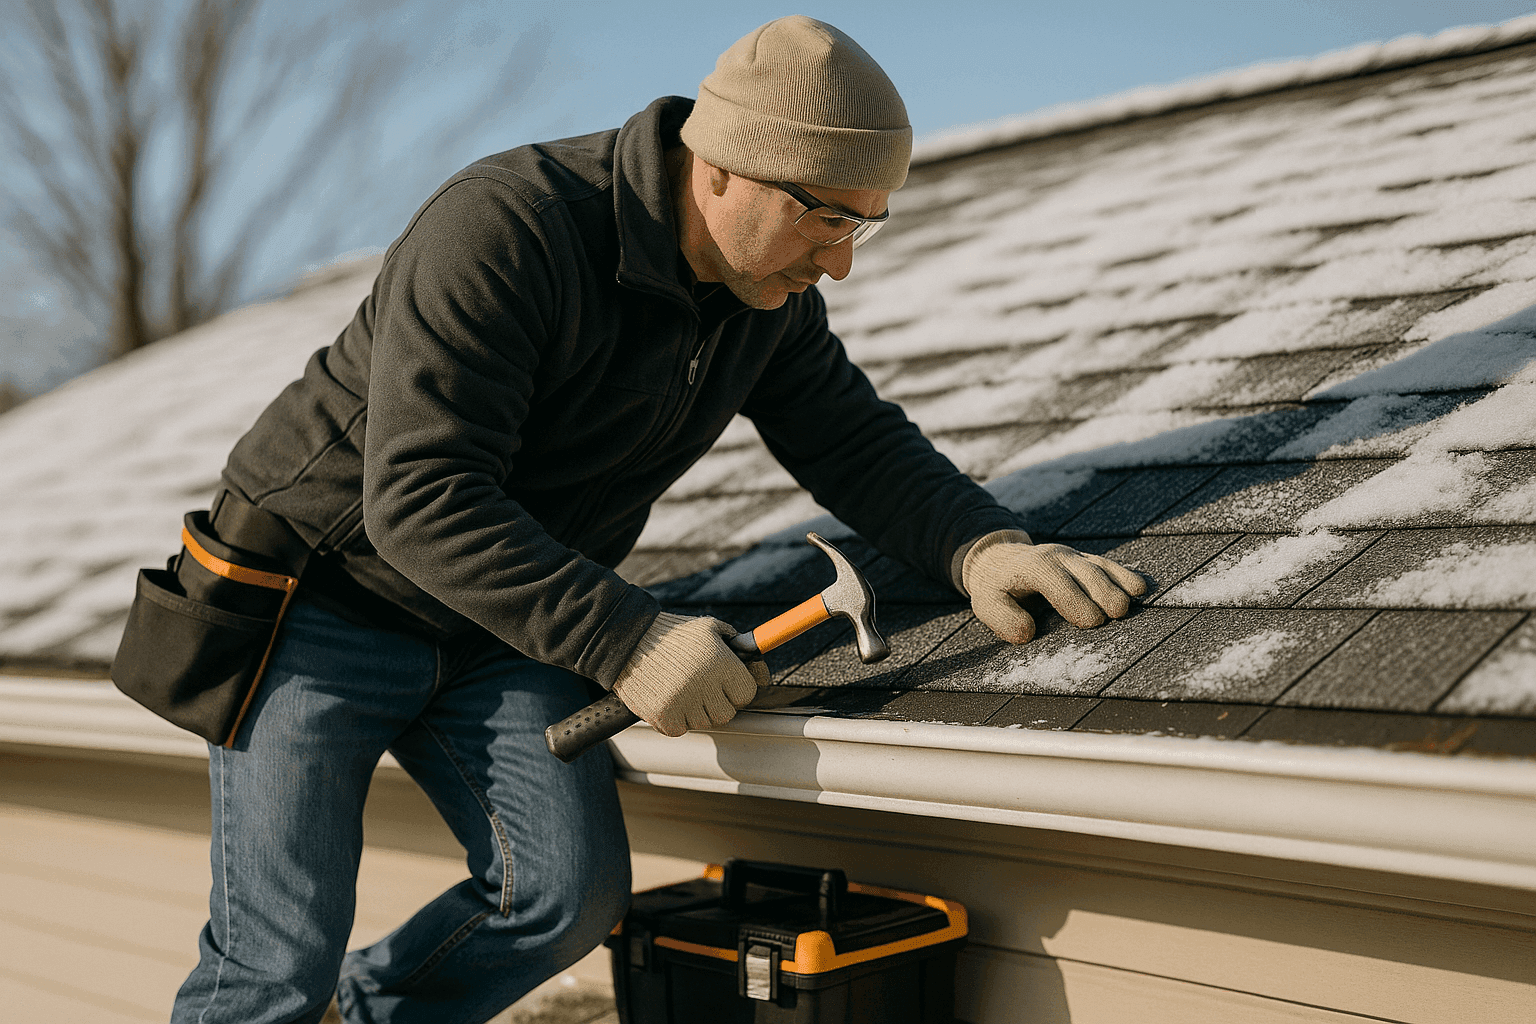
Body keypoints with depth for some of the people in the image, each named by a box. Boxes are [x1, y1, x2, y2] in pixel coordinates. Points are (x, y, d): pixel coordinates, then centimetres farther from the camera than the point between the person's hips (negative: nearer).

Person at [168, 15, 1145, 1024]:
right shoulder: (501, 230, -28)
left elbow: (858, 444, 2)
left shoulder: (771, 289, -4)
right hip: (322, 601, -6)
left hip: (496, 636, 6)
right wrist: (623, 642, -40)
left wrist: (981, 547, -18)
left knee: (571, 891, -11)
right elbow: (420, 499, -34)